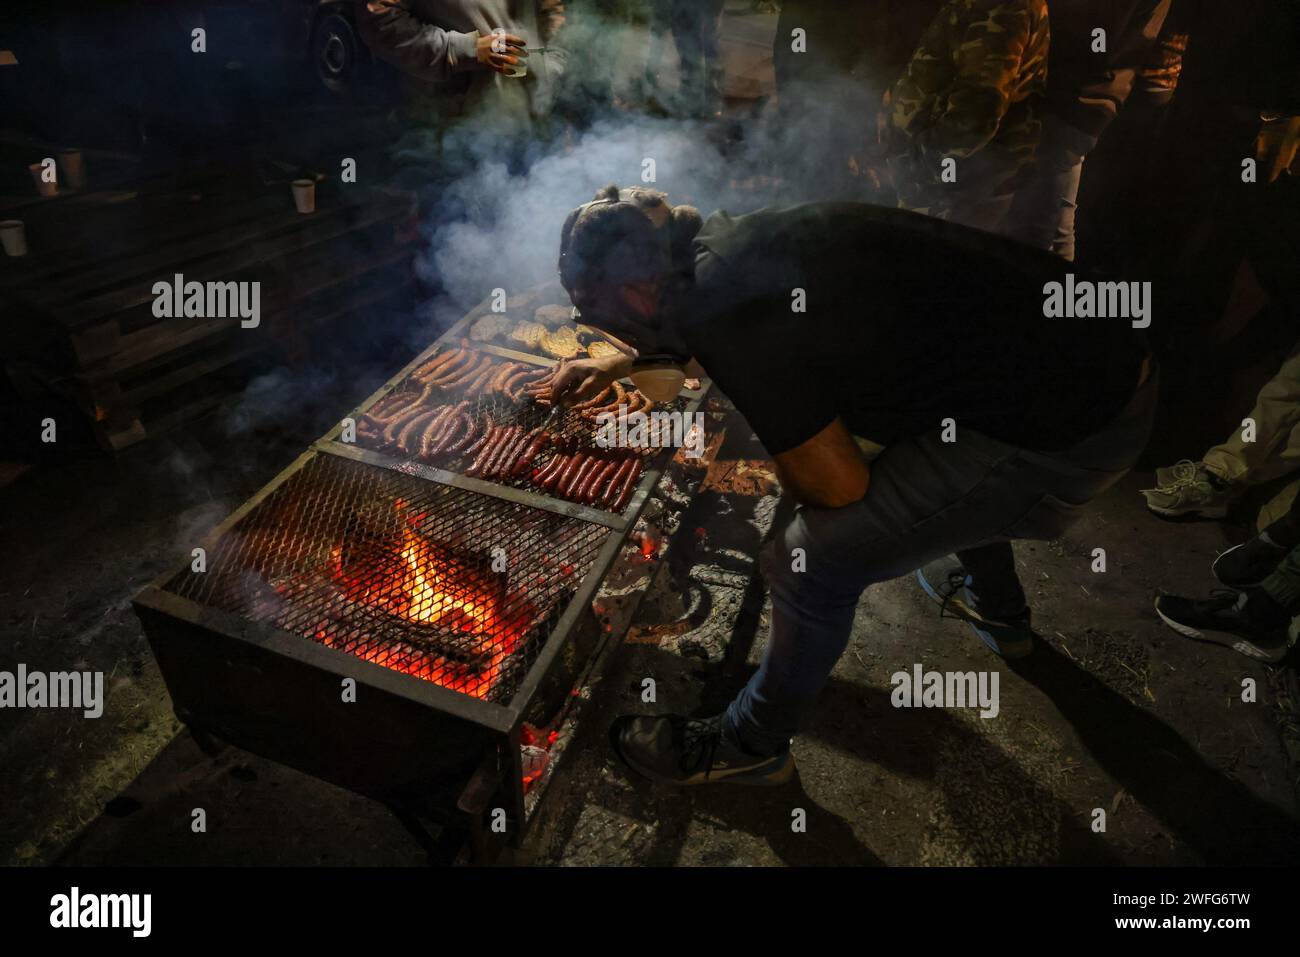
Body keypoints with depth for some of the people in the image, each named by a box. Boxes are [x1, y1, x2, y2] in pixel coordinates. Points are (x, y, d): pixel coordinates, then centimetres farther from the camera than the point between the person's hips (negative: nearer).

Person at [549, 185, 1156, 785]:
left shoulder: (722, 310, -23)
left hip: (1068, 433, -9)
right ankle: (997, 608, 60)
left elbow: (838, 484, -15)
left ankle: (750, 746, 20)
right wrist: (621, 364, 35)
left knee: (816, 557, -6)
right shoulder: (732, 243, 5)